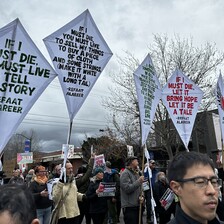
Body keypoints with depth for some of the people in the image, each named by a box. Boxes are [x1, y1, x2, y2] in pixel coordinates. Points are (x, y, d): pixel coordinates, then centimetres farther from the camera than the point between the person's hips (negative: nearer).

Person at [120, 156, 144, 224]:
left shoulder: (136, 173, 14)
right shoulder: (125, 173, -13)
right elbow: (127, 188, -23)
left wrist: (141, 196, 1)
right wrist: (139, 181, -20)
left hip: (137, 205, 8)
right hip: (129, 206, -8)